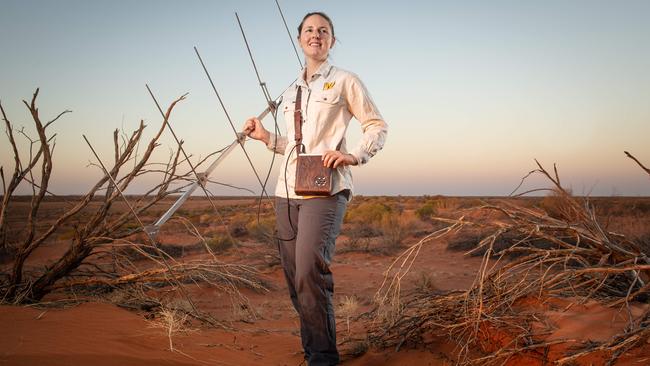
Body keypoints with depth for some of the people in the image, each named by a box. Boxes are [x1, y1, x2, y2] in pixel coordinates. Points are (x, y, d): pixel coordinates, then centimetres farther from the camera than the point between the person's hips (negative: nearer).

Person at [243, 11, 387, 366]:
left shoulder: (344, 81, 6)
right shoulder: (291, 91, 22)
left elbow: (378, 126, 5)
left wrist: (353, 154, -11)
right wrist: (266, 137, 15)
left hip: (325, 189, -6)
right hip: (287, 190, 6)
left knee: (310, 270, -21)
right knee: (294, 275, 5)